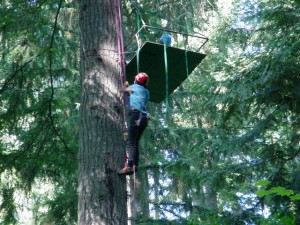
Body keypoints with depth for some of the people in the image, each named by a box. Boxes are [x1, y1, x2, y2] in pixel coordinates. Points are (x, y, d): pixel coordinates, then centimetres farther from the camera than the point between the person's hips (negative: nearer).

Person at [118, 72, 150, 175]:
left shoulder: (135, 87, 7)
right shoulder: (146, 91, 23)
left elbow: (123, 90, 22)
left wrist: (126, 84, 42)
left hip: (136, 115, -7)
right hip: (144, 117, 7)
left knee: (130, 142, -15)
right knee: (135, 142, 12)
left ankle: (129, 166, -27)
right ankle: (135, 165, 6)